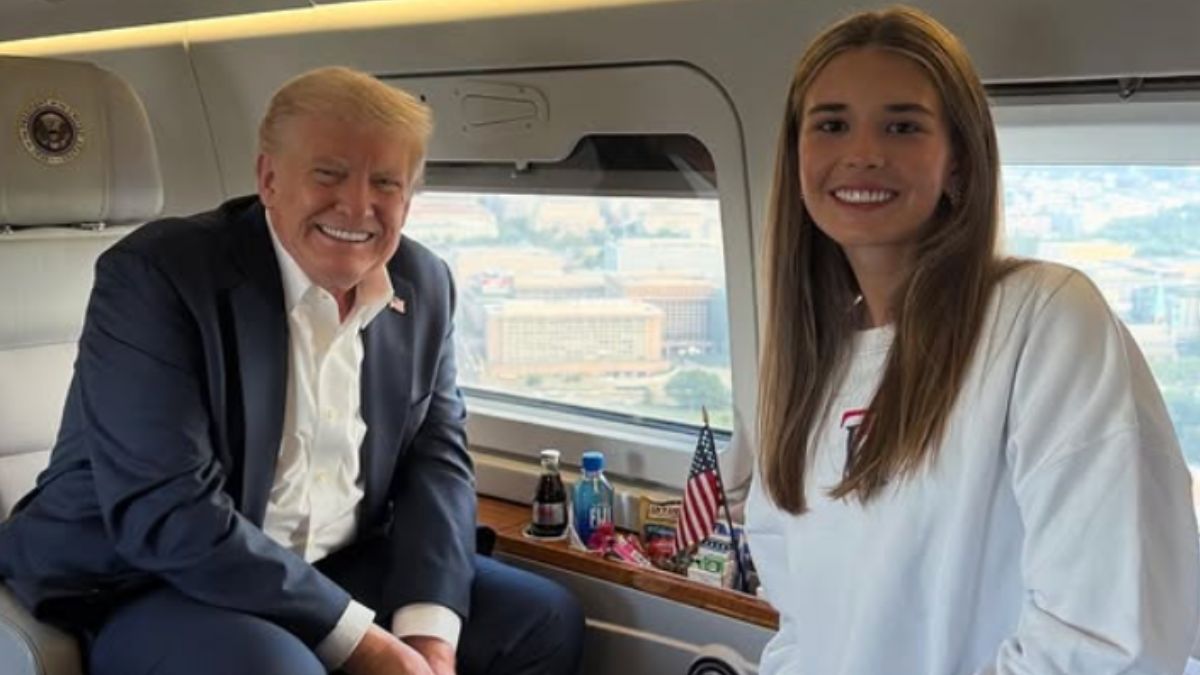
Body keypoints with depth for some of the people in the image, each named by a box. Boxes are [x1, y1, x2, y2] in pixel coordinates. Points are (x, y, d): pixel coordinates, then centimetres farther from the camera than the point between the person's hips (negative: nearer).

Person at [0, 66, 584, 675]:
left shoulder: (424, 284, 2)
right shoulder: (155, 275, -17)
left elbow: (436, 454, 4)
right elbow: (165, 514, -23)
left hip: (336, 572, 6)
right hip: (147, 584, -6)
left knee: (543, 620, 1)